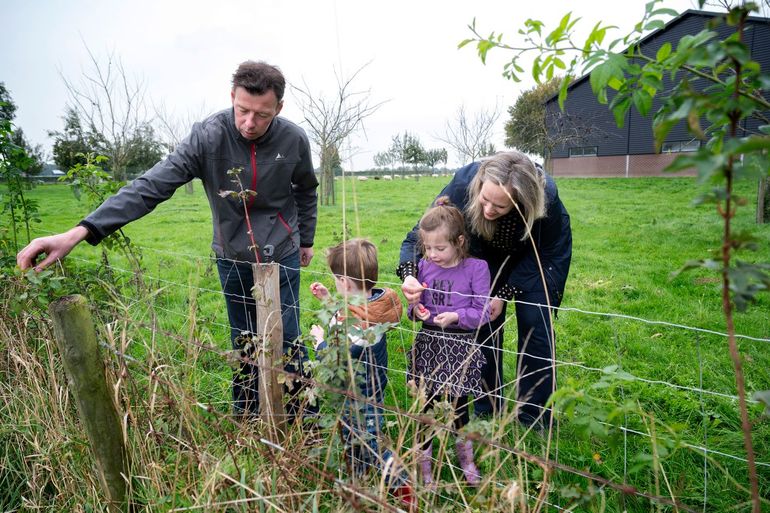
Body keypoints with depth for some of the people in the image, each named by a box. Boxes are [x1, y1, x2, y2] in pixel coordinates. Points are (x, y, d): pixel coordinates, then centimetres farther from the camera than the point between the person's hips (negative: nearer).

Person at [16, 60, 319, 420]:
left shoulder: (294, 139, -13)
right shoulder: (209, 136, -19)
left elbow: (306, 191, 7)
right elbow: (150, 187, -26)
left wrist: (306, 240, 15)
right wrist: (78, 233, -35)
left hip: (282, 256, 0)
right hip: (233, 258, 0)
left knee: (288, 341, 4)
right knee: (243, 345, 12)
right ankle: (245, 418, 33)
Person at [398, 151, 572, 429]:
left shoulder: (545, 197, -38)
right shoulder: (463, 184, -37)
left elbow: (543, 254, -20)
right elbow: (421, 233, -27)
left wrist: (505, 294, -26)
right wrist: (409, 275, -46)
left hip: (538, 255, -1)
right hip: (490, 254, 2)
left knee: (534, 323, -7)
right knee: (485, 322, -4)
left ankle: (535, 414, 12)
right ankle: (487, 410, 15)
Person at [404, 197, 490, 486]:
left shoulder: (476, 268, -9)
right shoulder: (424, 266, 1)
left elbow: (482, 312, -9)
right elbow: (414, 303, 12)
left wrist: (456, 316, -23)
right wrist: (415, 310, -10)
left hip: (460, 346, -2)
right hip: (428, 344, 3)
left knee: (458, 405, 9)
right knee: (426, 404, 7)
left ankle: (466, 457, 37)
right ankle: (423, 461, 28)